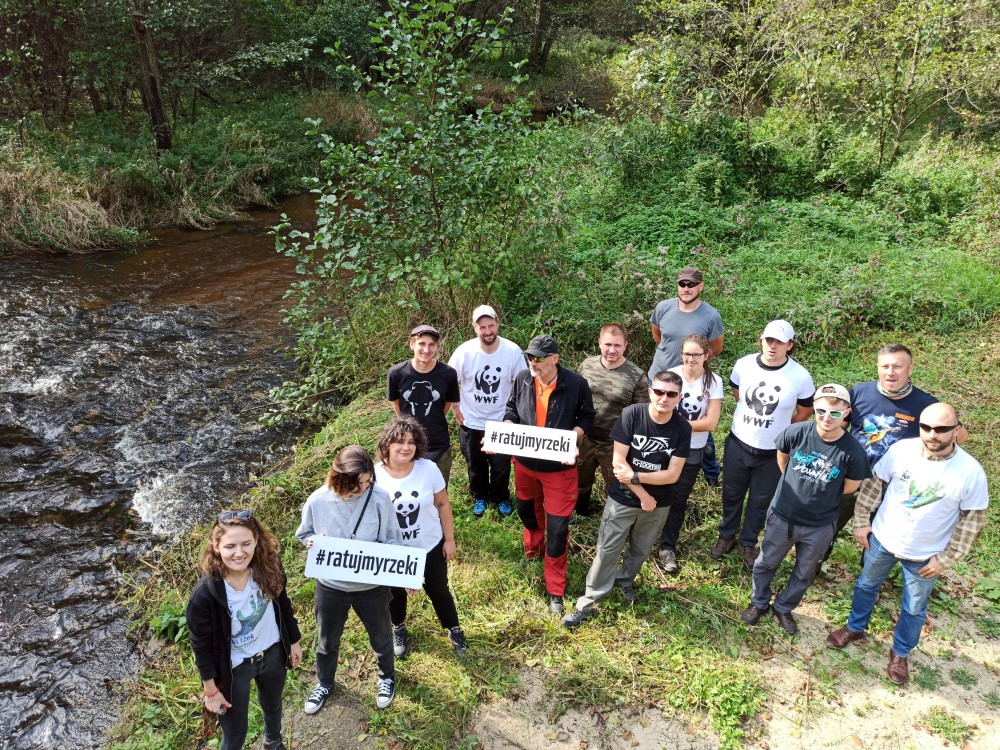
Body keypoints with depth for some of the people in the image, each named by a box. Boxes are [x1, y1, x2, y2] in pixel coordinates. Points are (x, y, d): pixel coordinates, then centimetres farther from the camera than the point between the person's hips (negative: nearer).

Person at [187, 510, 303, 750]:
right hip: (233, 667, -4)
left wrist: (294, 641, 9)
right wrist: (211, 690, -8)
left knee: (272, 705, 32)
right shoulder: (205, 595, -32)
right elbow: (201, 646, -17)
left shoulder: (269, 567, -22)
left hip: (273, 653, 4)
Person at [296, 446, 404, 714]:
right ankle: (324, 683, 55)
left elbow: (392, 542, -12)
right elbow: (304, 534, -1)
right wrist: (314, 543, -23)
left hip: (372, 585, -1)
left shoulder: (379, 498, -23)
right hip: (330, 585, 1)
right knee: (327, 640, 25)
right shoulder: (318, 501, -20)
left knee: (380, 636, 23)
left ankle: (387, 676, 55)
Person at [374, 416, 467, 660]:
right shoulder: (374, 475, -22)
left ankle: (454, 629, 47)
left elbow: (443, 504, -7)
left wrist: (449, 539, -2)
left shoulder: (429, 469, -20)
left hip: (430, 547, 0)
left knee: (438, 591, 20)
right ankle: (399, 629, 55)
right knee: (396, 593, 25)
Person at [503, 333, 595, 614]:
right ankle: (534, 546, 60)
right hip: (525, 462, 4)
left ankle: (555, 589, 18)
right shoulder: (522, 380, -10)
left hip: (559, 467, -4)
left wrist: (573, 437, -22)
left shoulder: (576, 384, -19)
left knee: (558, 527, 1)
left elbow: (586, 416, -4)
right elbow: (512, 411, 4)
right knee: (527, 508, 26)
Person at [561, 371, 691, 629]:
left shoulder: (682, 428, -13)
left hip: (659, 504, 2)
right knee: (607, 550, 5)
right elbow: (619, 461, -17)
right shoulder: (631, 414, -18)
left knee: (640, 550, 21)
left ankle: (625, 580, 49)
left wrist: (635, 476, -22)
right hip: (623, 499, -2)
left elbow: (673, 474, -13)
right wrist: (642, 495, -16)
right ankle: (588, 602, 17)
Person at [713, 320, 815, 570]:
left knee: (761, 501, 16)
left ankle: (748, 542, 38)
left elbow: (805, 411, 0)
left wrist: (782, 429, 5)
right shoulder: (744, 365, -11)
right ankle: (727, 535, 41)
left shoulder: (800, 377, -18)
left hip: (772, 452, -1)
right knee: (731, 494, 18)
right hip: (738, 443, 2)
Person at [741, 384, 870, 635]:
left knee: (804, 574, 23)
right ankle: (759, 603, 46)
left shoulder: (852, 452, -23)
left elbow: (851, 486, -5)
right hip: (782, 517, 0)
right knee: (765, 564, 20)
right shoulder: (796, 433, -21)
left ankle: (784, 608, 48)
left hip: (820, 527, 0)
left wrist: (821, 497, 4)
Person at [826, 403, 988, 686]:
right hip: (882, 539, 2)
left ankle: (900, 653, 45)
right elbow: (874, 483, -4)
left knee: (914, 608, 19)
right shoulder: (901, 449, -19)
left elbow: (972, 520, -12)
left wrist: (946, 558, -9)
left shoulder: (970, 472, -24)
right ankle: (855, 627, 50)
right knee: (866, 585, 24)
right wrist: (861, 521, -2)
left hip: (924, 556, -1)